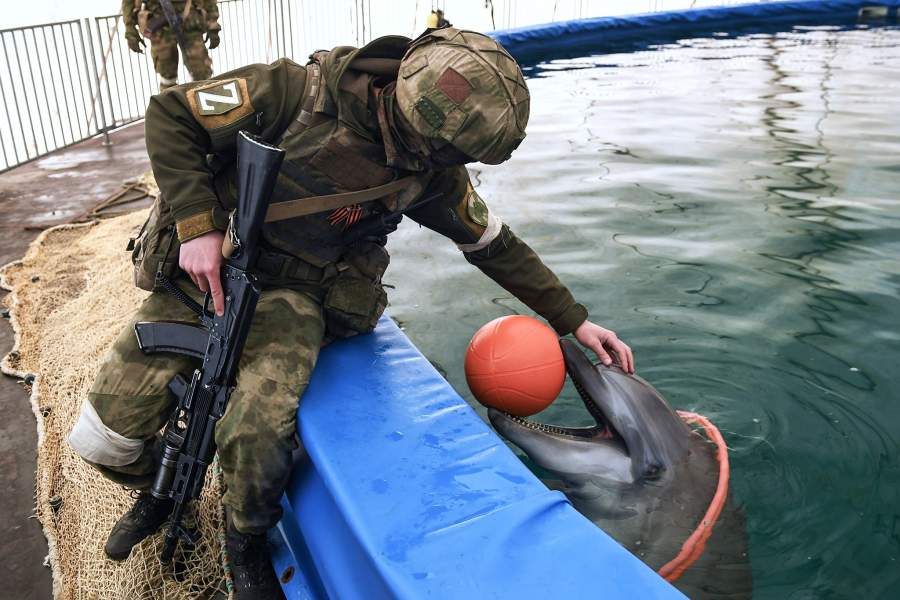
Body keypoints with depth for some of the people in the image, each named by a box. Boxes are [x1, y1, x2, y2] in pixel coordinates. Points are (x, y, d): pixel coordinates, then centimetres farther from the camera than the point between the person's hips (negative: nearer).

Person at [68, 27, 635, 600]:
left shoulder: (433, 173, -9)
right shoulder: (298, 92, -21)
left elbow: (495, 244, 5)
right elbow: (171, 114, -11)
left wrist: (574, 320, 7)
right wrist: (198, 224, -20)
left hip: (294, 294, 1)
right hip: (206, 270, 0)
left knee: (257, 433, -29)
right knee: (105, 438, -4)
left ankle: (249, 550, 6)